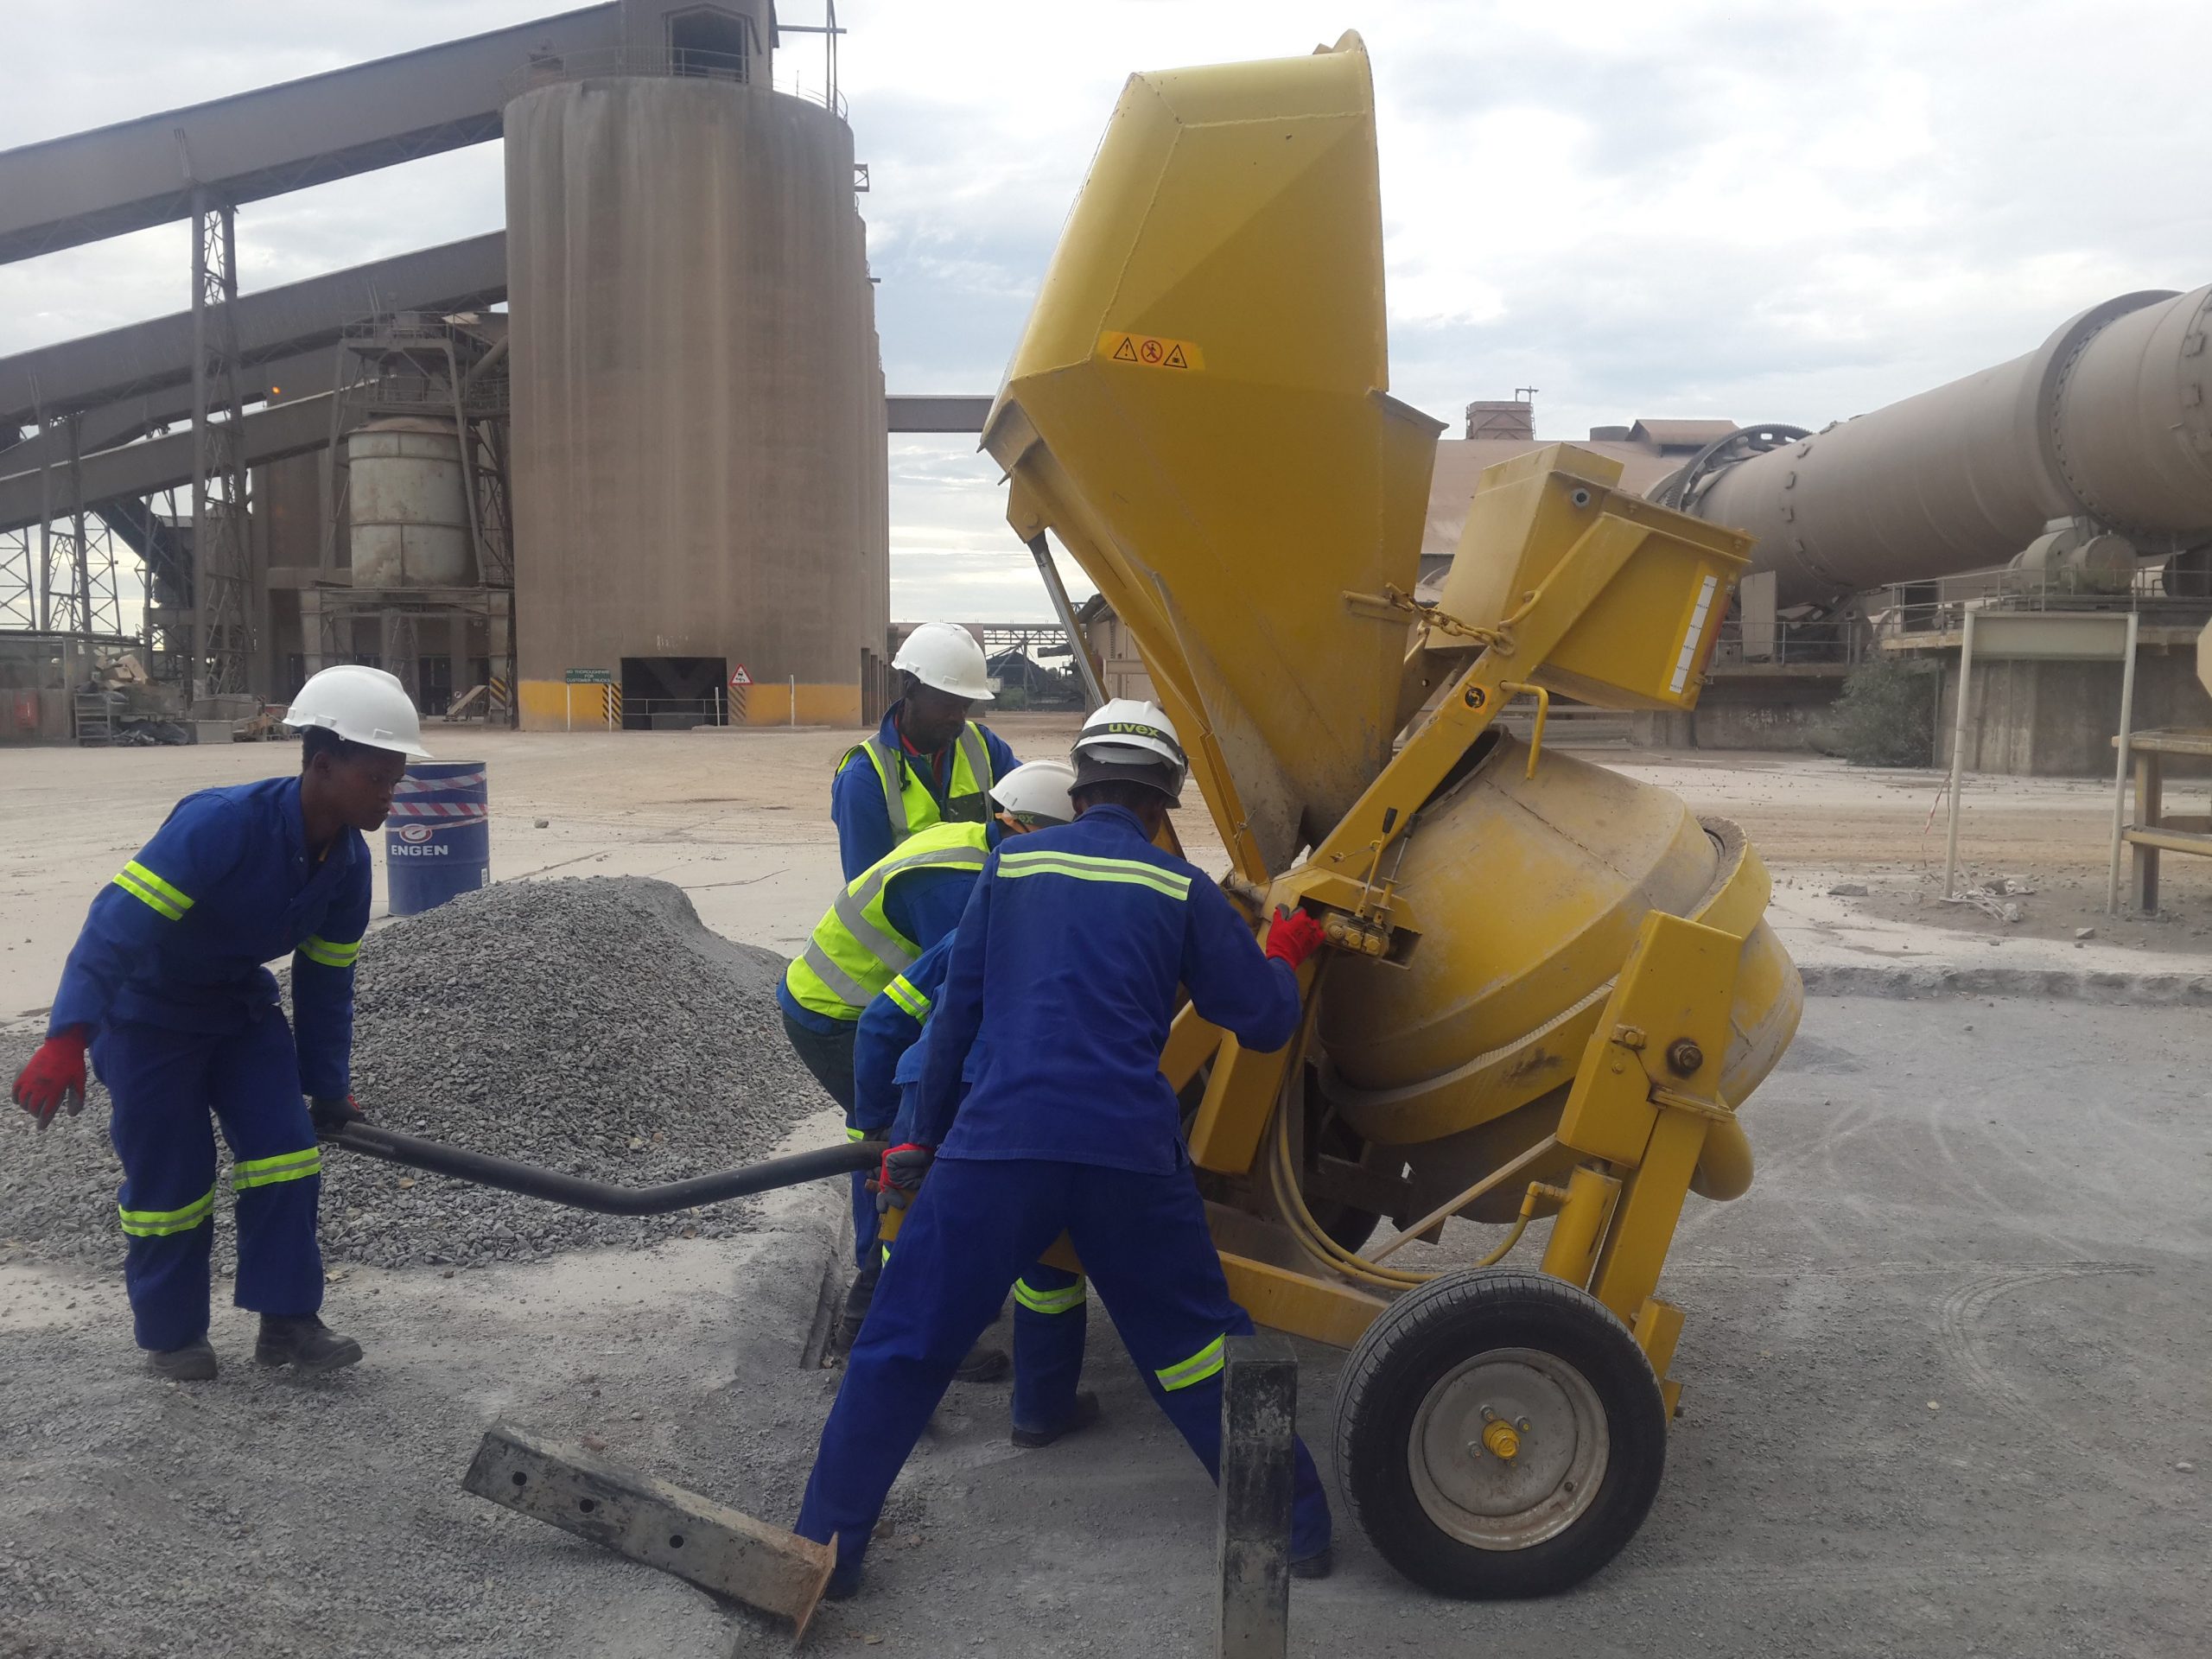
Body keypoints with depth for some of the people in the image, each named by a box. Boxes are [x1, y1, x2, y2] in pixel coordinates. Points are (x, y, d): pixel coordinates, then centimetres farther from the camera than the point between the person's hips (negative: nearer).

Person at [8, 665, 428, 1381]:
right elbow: (120, 920, -38)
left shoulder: (348, 862, -10)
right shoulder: (221, 823, -33)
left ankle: (288, 1320, 9)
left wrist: (328, 1088, 7)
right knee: (172, 1178, 0)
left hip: (241, 1005, 6)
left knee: (287, 1154, -3)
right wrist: (68, 1038, -47)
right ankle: (170, 1335, 22)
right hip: (148, 1010, -6)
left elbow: (326, 980, 2)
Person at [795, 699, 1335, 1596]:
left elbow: (957, 1012, 12)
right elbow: (1265, 1020, 10)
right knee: (1196, 1343, 18)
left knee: (902, 1346, 11)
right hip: (1131, 1152, 1)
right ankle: (1299, 1525, 26)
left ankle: (825, 1547, 15)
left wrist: (925, 1137, 19)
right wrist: (1286, 949, 31)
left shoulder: (1010, 866, 11)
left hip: (998, 1142, 0)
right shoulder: (1182, 891, 7)